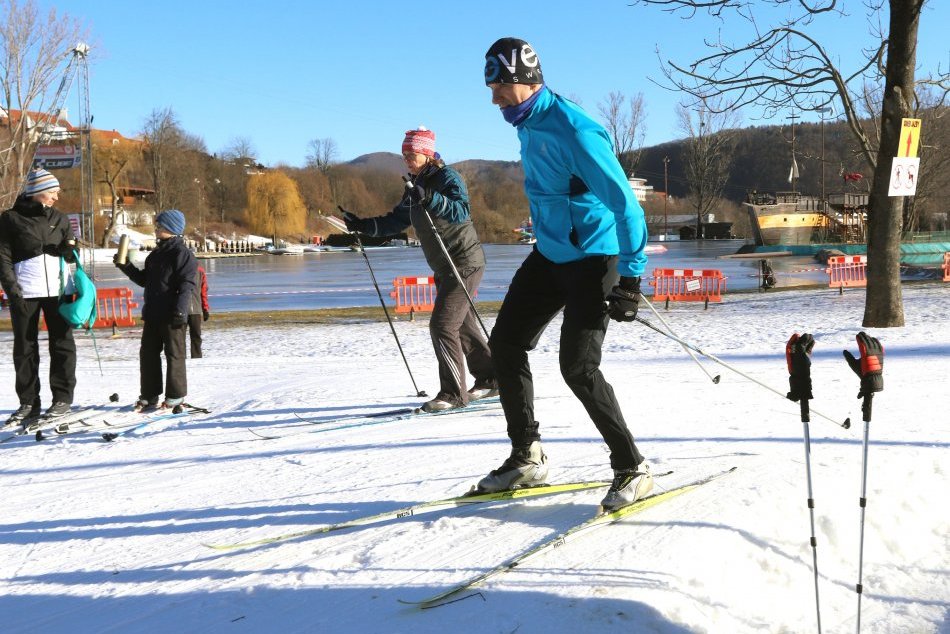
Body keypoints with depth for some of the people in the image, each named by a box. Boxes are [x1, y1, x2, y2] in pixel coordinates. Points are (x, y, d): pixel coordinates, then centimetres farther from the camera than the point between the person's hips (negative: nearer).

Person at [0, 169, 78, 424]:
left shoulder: (59, 219, 12)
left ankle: (62, 398, 9)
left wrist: (70, 250, -6)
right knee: (25, 348, 4)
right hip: (24, 292, -2)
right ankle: (28, 402, 11)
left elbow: (70, 256, 19)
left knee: (62, 344, 2)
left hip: (57, 288, 2)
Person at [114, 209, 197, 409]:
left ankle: (175, 396, 7)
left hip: (172, 316, -9)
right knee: (148, 353, 10)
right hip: (152, 314, 9)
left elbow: (186, 286, -16)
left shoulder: (182, 253, -10)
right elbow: (144, 280, 24)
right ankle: (149, 395, 18)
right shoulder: (155, 254, 17)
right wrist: (126, 267, 11)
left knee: (174, 354, -1)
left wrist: (179, 311, -23)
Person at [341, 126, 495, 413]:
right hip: (444, 268, 9)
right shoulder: (415, 186, 12)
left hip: (465, 263, -9)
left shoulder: (448, 177, -13)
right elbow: (397, 220, 16)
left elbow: (461, 211, -29)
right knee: (462, 325, 16)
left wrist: (430, 198, -41)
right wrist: (363, 225, 5)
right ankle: (489, 378, 29)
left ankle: (453, 393, -8)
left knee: (442, 324, -14)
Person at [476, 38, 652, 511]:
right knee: (505, 343, 8)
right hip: (549, 255, 9)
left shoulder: (572, 131, -24)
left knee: (578, 367, -14)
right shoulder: (527, 124, 4)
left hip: (592, 259, -9)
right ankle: (526, 457, 19)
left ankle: (632, 469, 2)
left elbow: (623, 202, -26)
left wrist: (630, 278, -28)